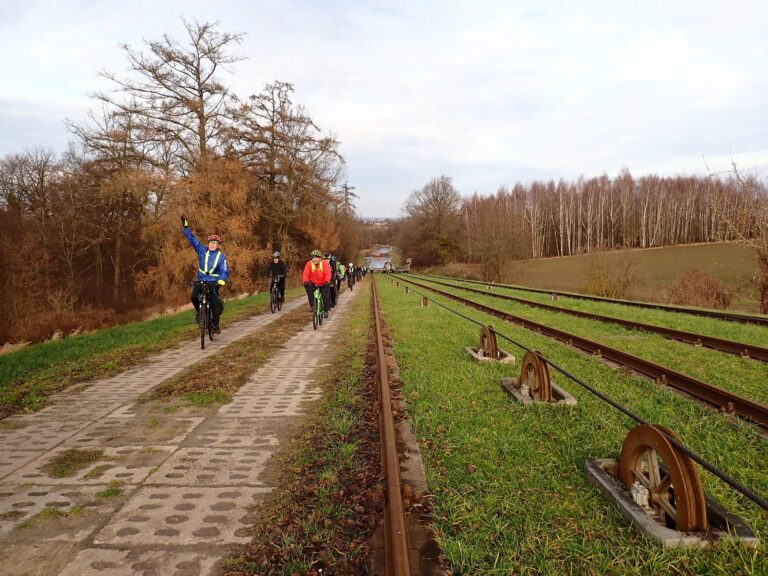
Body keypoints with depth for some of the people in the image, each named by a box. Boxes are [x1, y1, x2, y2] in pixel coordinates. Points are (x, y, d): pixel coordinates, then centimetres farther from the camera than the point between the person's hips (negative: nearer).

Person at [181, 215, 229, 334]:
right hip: (201, 280, 3)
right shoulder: (203, 250, -2)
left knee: (214, 303, -11)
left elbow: (225, 270, -18)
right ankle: (199, 312, 13)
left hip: (214, 282, -2)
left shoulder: (221, 256, -10)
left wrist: (222, 279, -38)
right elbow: (192, 239, -4)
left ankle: (216, 325, 1)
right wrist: (185, 226, -13)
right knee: (194, 297, -18)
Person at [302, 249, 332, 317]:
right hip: (313, 283, 1)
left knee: (325, 297, -10)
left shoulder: (324, 263, -16)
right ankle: (311, 305, -6)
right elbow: (306, 273, -20)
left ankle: (326, 311, 11)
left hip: (323, 284, -1)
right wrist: (305, 281, -38)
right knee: (309, 288, -25)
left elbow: (328, 273, -24)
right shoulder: (309, 264, -12)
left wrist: (327, 281, -41)